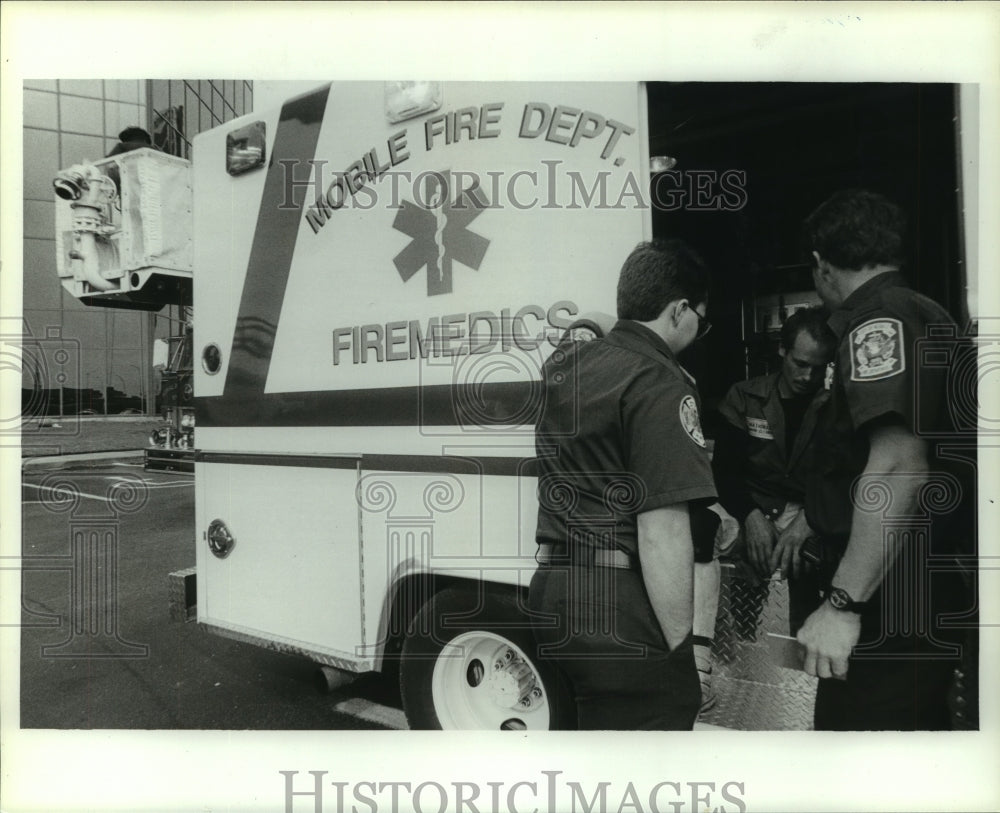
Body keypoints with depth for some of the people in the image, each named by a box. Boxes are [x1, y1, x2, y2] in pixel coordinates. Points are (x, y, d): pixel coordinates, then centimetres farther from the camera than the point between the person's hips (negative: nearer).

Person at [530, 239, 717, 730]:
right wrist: (680, 646, -14)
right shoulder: (659, 382, -15)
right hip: (622, 614, -8)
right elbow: (662, 533, -20)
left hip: (551, 596, 8)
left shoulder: (563, 363, 9)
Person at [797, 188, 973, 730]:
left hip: (889, 613, -10)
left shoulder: (878, 319, -14)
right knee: (920, 725, 20)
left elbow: (899, 465, -28)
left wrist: (842, 604, -26)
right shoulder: (929, 317, 17)